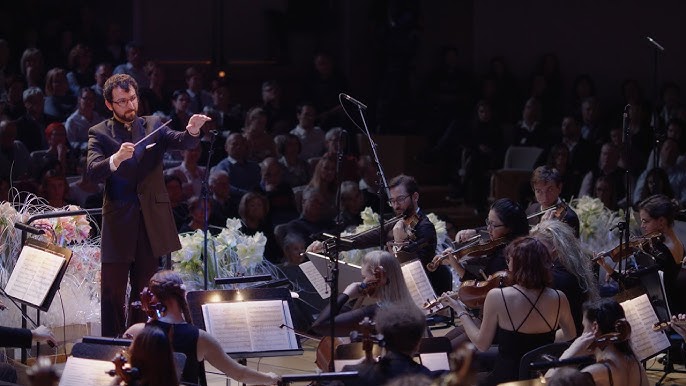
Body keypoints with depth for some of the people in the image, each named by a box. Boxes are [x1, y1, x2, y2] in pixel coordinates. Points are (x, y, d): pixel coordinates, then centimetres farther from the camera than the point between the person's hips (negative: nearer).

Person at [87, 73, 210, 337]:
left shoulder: (152, 125, 8)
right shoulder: (99, 134, 0)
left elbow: (181, 142, -8)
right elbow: (93, 172, -14)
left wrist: (192, 131, -32)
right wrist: (116, 159, -34)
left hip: (151, 219, 3)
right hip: (118, 221, -3)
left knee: (145, 290, 11)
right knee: (113, 290, -1)